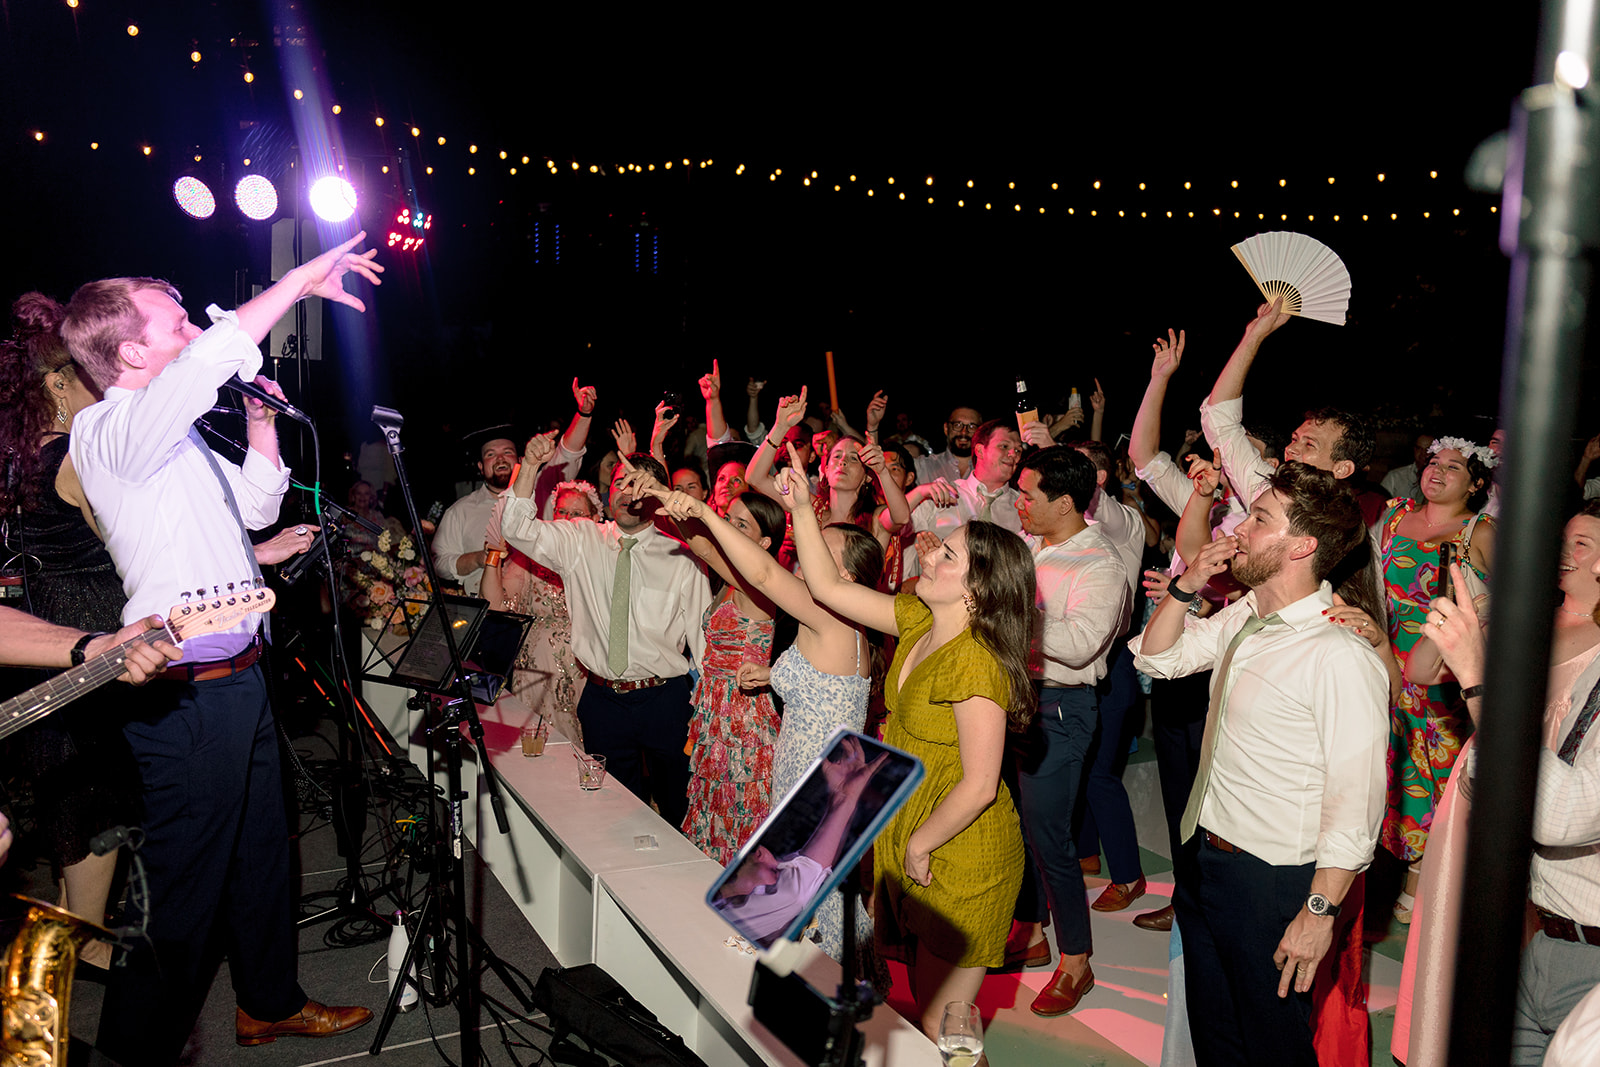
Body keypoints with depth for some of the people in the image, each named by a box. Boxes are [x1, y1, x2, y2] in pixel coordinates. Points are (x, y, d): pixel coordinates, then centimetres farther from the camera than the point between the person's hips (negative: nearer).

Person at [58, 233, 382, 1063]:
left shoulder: (175, 435, 15)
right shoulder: (109, 430, -16)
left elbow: (256, 508, 24)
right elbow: (216, 351, -33)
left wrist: (260, 421, 11)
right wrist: (302, 281, -24)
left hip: (236, 679, 10)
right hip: (187, 695, -10)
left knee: (262, 848, 20)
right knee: (185, 882, 2)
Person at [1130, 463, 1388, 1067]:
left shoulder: (1341, 658, -24)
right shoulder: (1245, 617, 2)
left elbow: (1356, 803, -24)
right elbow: (1156, 657, 15)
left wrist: (1319, 912, -21)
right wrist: (1186, 587, -1)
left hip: (1271, 880, -8)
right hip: (1203, 859, 8)